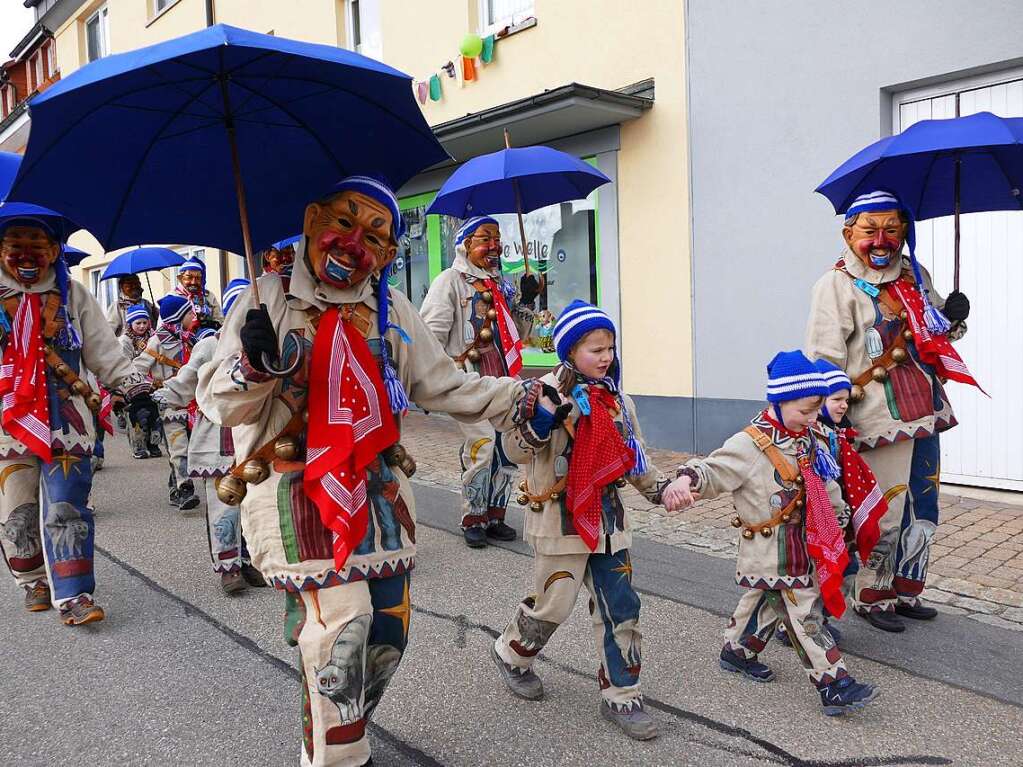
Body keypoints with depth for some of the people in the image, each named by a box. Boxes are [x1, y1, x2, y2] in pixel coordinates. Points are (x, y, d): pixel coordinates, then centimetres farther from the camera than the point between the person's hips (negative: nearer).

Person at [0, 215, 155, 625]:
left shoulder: (72, 294, 6)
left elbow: (104, 351, 4)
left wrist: (134, 387, -6)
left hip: (66, 419, -1)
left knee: (66, 510, -5)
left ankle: (73, 596, -5)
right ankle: (34, 583, 32)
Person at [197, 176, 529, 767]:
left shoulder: (391, 310, 8)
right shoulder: (269, 299, -3)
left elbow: (444, 385, 8)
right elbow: (221, 404, -5)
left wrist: (518, 398, -3)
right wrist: (253, 364, -27)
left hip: (379, 490, 5)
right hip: (298, 493, -4)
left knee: (388, 632, 10)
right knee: (341, 627, -12)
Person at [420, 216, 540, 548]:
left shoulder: (503, 285, 20)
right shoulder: (450, 280, 0)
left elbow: (519, 334, 24)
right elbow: (431, 334, -6)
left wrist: (525, 302, 9)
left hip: (504, 382, 6)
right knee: (482, 447, -11)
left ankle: (495, 516, 19)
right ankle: (473, 519, 6)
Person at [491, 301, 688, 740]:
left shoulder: (617, 398, 9)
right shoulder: (550, 392, -13)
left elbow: (633, 455, 20)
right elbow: (516, 451, -18)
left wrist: (659, 488, 12)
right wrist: (540, 419, -34)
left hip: (607, 516, 6)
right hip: (560, 518, -6)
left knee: (621, 605, 7)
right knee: (554, 603, 5)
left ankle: (621, 695, 21)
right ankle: (511, 655, 35)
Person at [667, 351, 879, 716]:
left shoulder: (812, 441, 6)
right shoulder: (749, 445, -20)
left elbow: (826, 484, 20)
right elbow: (712, 471, -24)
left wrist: (840, 515, 27)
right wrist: (687, 482, -44)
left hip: (802, 546, 9)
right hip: (771, 554, -9)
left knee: (765, 602, 23)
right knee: (806, 616, -4)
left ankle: (737, 652, 43)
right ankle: (835, 686, 4)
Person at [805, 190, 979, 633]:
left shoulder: (914, 275, 11)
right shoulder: (837, 285, -10)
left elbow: (937, 326, 27)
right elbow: (823, 362, -14)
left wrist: (952, 316, 4)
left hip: (926, 412, 7)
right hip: (880, 421, -7)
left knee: (923, 513, 16)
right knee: (885, 516, 0)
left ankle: (906, 592, 33)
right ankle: (871, 598, 20)